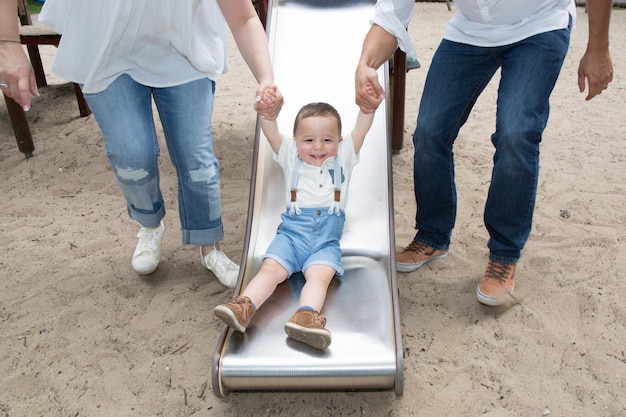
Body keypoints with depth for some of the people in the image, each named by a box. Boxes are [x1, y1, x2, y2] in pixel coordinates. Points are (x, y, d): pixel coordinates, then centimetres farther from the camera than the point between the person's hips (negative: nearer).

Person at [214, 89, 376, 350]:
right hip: (292, 231, 1)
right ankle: (244, 307, -36)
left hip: (326, 239, -1)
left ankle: (305, 317, -47)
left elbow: (361, 129, 5)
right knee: (271, 269, -21)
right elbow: (271, 133, 3)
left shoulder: (343, 157, 18)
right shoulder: (291, 157, 18)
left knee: (320, 275, -27)